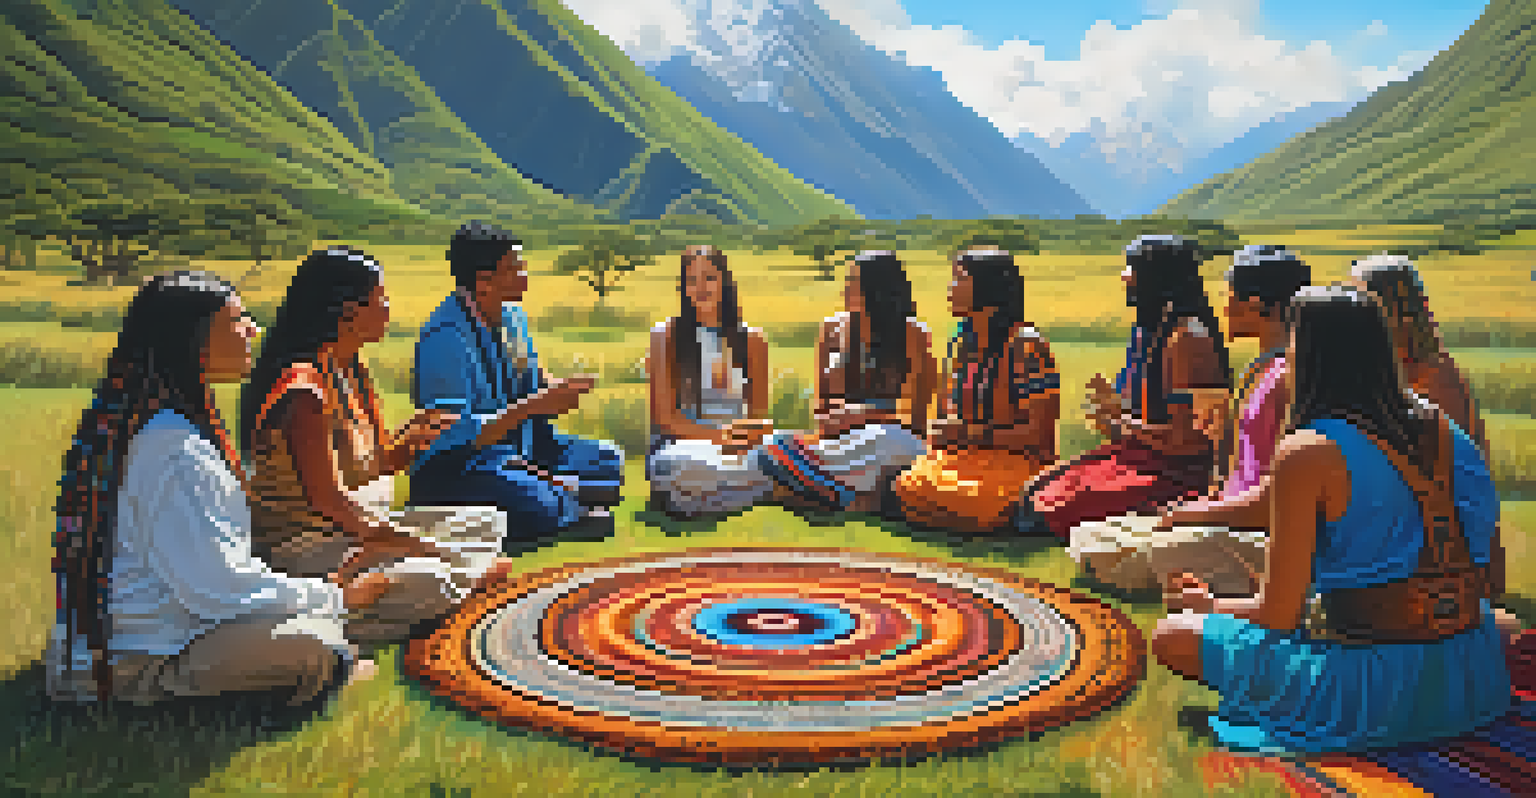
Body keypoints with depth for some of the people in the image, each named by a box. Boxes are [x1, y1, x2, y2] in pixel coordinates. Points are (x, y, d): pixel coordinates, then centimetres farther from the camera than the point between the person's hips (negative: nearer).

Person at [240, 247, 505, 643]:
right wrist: (400, 540, -17)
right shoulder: (304, 387, -19)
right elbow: (324, 498, -22)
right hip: (303, 546, -10)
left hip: (358, 528, 10)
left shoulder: (351, 373, 12)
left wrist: (412, 436, -5)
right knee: (430, 584, -29)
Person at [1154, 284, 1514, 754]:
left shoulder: (1307, 453, -17)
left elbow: (1278, 614, -15)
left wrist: (1209, 604, 6)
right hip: (1476, 683, 7)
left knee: (1170, 634, 5)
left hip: (1369, 696, -7)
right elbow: (1493, 582, 11)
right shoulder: (1440, 430, 2)